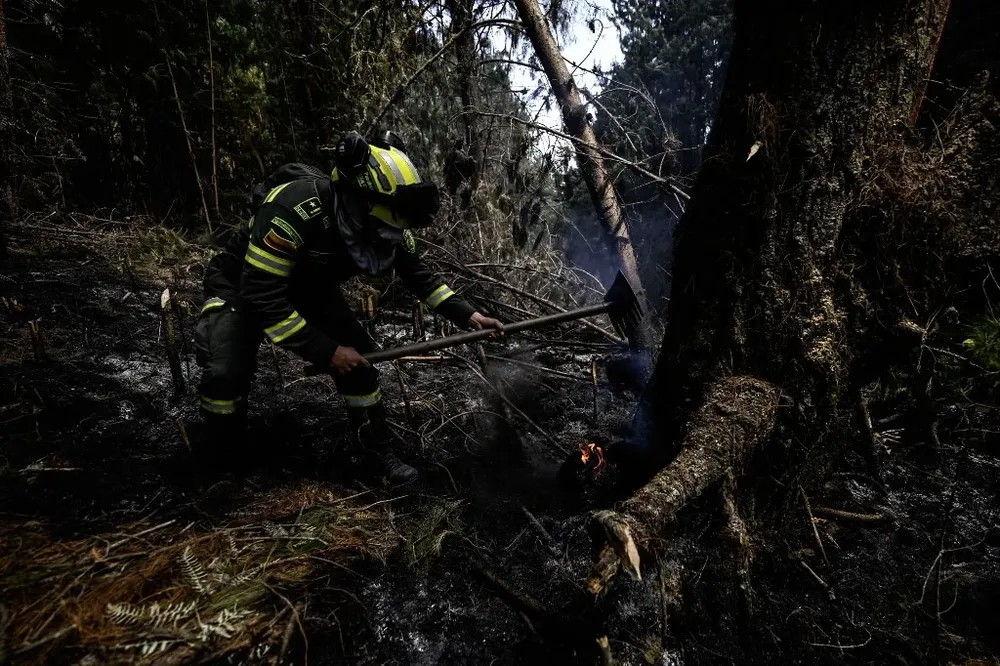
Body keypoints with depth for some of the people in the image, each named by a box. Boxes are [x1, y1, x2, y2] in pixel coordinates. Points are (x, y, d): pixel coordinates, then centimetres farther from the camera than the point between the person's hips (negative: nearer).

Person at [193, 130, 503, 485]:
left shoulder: (387, 226, -18)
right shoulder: (297, 206, -39)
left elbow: (420, 275, -3)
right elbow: (261, 296, -38)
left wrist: (467, 315, -12)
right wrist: (326, 352, -34)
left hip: (310, 287, 5)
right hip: (243, 286, -5)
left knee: (358, 361, -9)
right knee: (226, 372, -26)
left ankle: (380, 452, 9)